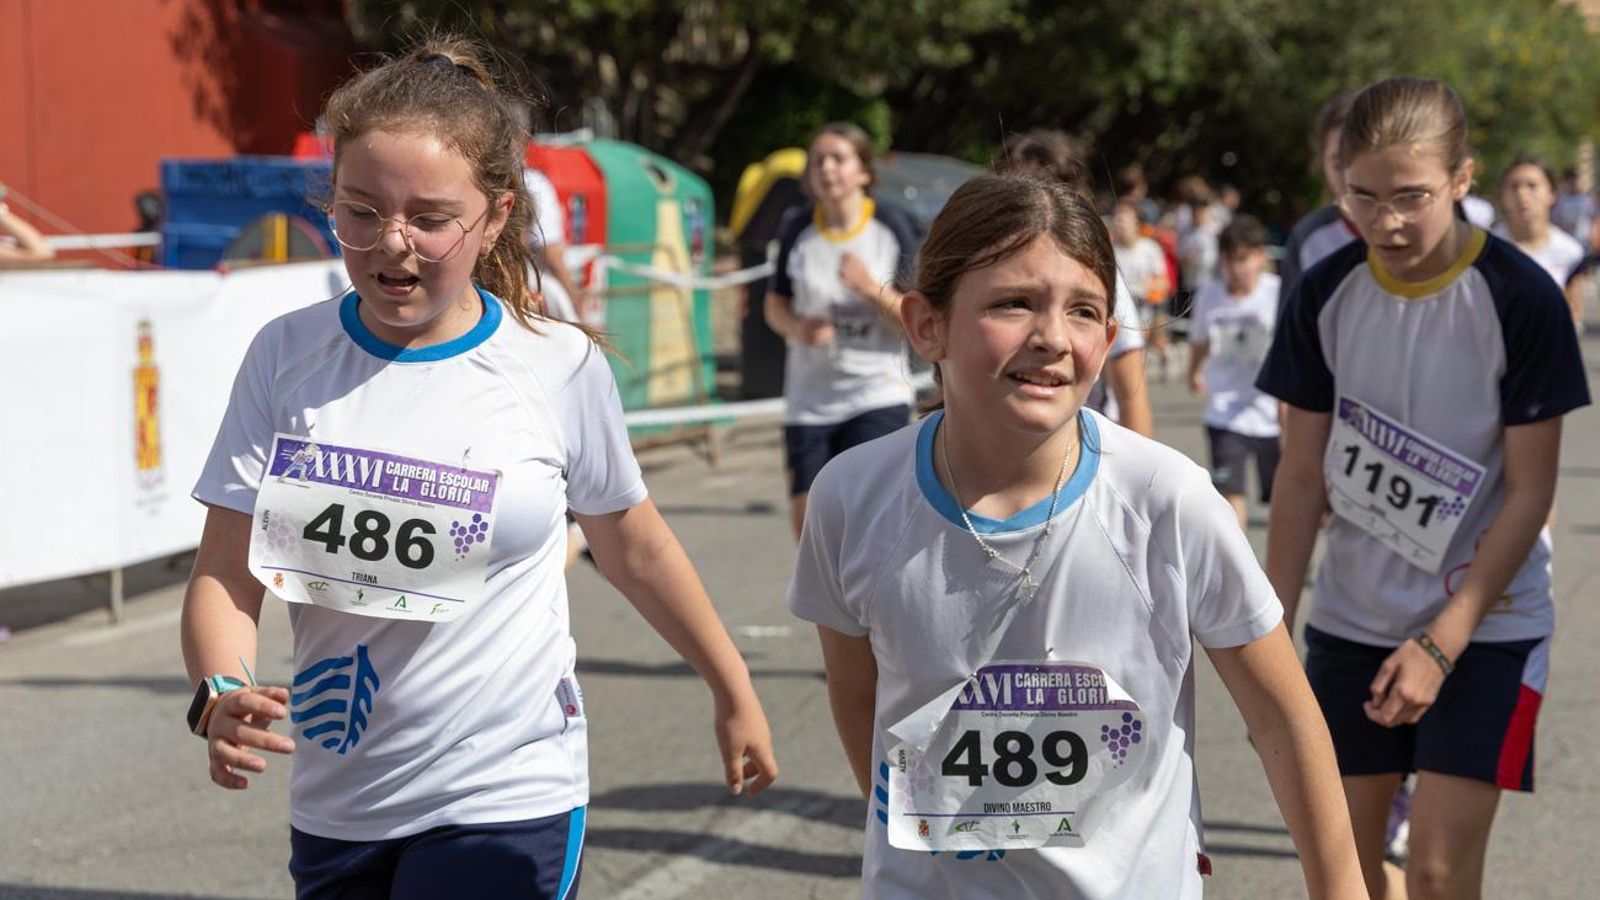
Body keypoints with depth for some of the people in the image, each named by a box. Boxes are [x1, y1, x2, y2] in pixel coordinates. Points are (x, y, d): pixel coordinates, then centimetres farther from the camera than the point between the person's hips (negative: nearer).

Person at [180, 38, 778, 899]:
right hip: (333, 811, 3)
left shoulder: (560, 368, -6)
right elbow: (224, 575, -3)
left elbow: (632, 547, 10)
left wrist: (734, 696, 19)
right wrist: (220, 695, -23)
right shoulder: (287, 356, -3)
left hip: (505, 806, -3)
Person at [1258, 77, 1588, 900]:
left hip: (1485, 623, -4)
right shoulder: (1326, 297, -4)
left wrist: (1442, 644, -17)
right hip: (1351, 618, 4)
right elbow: (1302, 476, 2)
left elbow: (1530, 492, -12)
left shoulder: (1520, 300, -14)